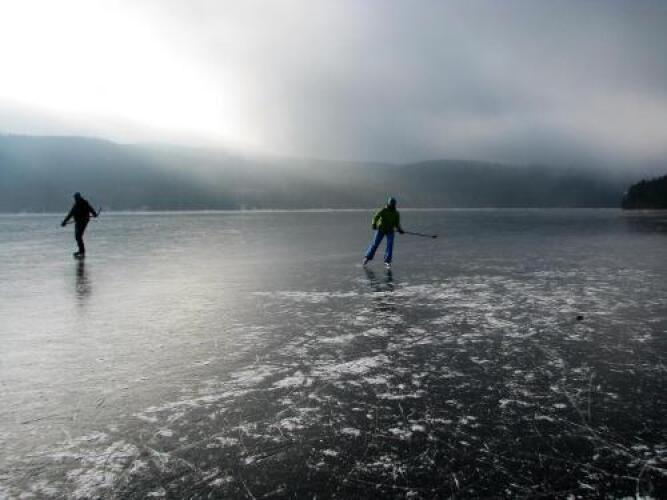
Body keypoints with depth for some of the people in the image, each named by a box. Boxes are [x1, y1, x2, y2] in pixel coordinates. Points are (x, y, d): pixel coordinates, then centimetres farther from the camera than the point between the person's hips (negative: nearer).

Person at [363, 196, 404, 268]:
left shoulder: (396, 213, -1)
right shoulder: (383, 210, -10)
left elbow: (397, 224, 3)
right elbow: (376, 217, -19)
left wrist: (399, 229, -16)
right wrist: (374, 225, -34)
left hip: (390, 231, 2)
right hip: (381, 229, -2)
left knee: (390, 245, -14)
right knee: (375, 244, -1)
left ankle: (387, 261, -6)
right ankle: (367, 258, 14)